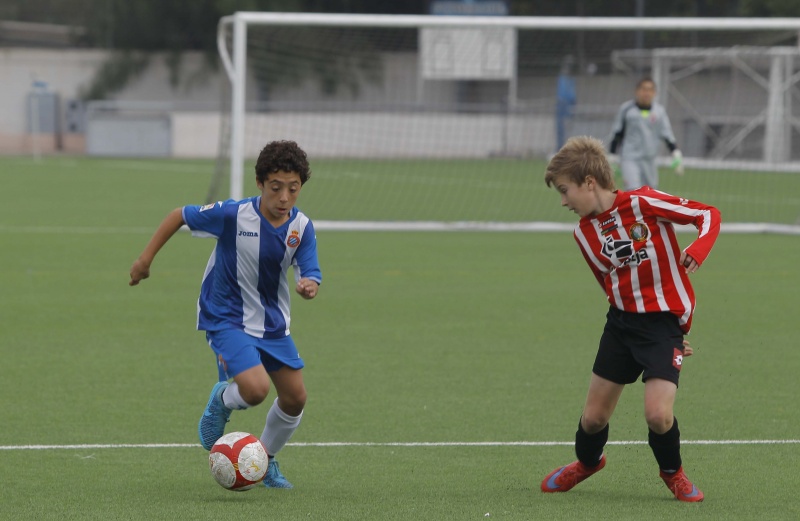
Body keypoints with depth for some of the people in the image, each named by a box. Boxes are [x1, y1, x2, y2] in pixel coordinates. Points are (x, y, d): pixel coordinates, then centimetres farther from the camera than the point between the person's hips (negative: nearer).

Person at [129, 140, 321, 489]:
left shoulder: (302, 227, -10)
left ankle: (266, 460, 33)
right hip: (226, 319, -5)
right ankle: (222, 401, 13)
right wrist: (145, 259, -9)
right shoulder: (233, 214, -23)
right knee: (255, 388, -25)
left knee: (295, 398, 6)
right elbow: (179, 216, -11)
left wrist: (309, 286, -37)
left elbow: (310, 274, -12)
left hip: (273, 322, 5)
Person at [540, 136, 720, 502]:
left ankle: (672, 472, 12)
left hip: (664, 320, -5)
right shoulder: (584, 233, 3)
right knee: (594, 414, 10)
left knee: (657, 413, -19)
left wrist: (698, 249, -29)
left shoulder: (644, 203, -15)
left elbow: (707, 214, -11)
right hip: (622, 321, 5)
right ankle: (587, 462, 43)